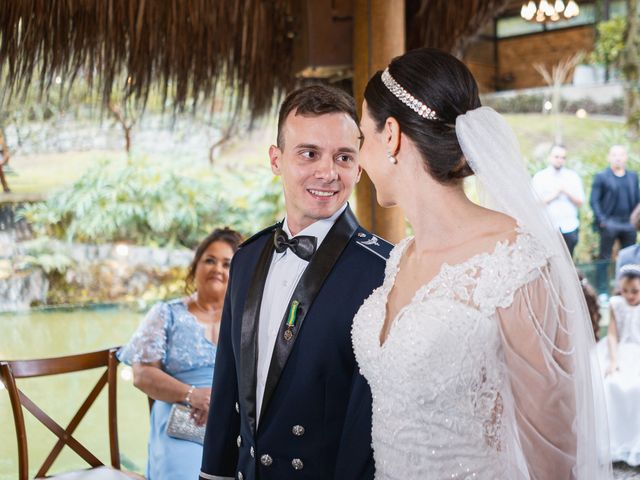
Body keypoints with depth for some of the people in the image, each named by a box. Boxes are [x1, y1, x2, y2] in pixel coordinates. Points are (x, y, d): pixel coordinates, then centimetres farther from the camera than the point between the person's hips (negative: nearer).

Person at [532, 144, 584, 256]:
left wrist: (567, 192, -8)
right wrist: (553, 195, -9)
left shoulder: (573, 177, 11)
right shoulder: (540, 177, 4)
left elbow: (580, 202, 7)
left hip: (569, 228, 2)